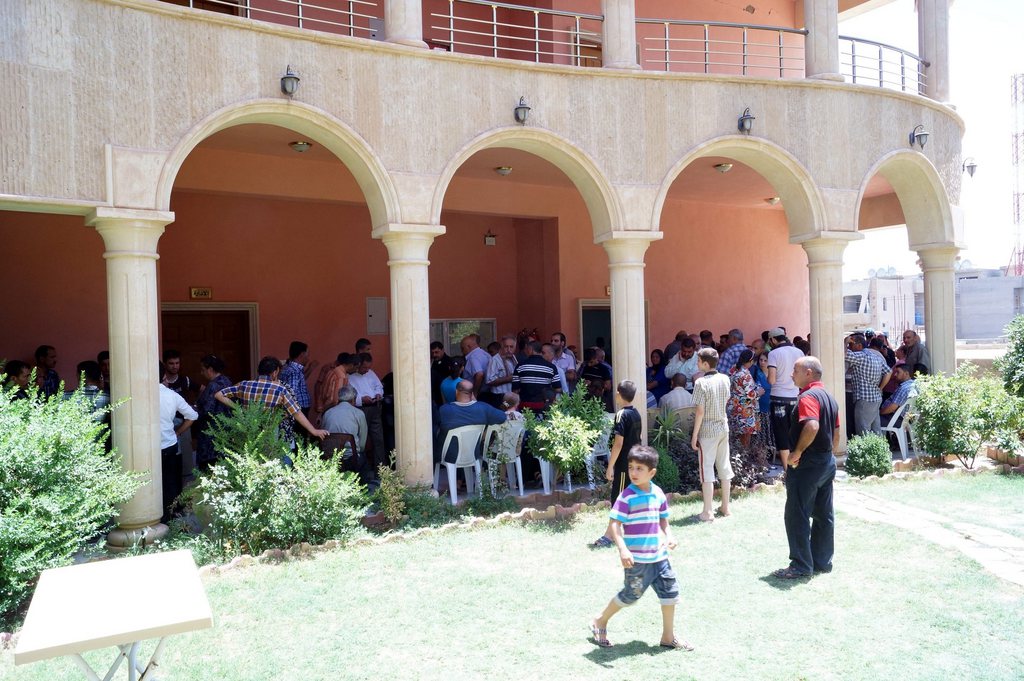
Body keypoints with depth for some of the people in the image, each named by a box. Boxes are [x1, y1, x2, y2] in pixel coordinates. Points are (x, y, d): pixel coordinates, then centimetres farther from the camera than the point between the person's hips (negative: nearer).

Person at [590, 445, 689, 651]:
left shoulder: (658, 494, 3)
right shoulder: (627, 497, -16)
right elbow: (614, 524, -19)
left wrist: (669, 536, -1)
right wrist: (623, 549, -30)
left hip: (659, 555, 6)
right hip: (637, 559, -6)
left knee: (670, 592, 10)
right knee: (630, 595, 6)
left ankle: (668, 637, 26)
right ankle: (600, 622, 27)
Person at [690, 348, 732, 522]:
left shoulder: (701, 382, -17)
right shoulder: (725, 379, 2)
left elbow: (700, 412, -17)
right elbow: (725, 402, 11)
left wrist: (694, 435, -11)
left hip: (707, 431, -6)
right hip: (724, 428, 6)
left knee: (706, 469, -1)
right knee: (724, 467, 13)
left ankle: (707, 512, 2)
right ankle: (725, 507, 23)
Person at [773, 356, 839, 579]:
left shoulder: (808, 396, -18)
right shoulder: (829, 397, 14)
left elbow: (812, 427, -33)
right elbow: (835, 433, 18)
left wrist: (797, 452, -23)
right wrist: (825, 451, 20)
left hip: (807, 464, -10)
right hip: (827, 461, 10)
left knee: (797, 516, -2)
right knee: (824, 515, 14)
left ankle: (801, 566, 2)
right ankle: (822, 561, 22)